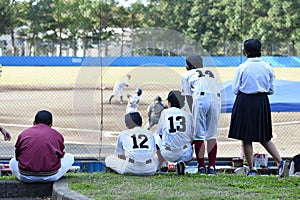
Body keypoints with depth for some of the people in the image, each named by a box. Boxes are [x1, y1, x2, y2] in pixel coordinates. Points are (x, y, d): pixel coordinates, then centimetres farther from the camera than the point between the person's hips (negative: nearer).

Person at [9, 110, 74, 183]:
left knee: (13, 161, 34)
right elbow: (61, 155, 20)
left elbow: (17, 156, 19)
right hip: (50, 176, 0)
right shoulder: (57, 134, 9)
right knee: (69, 157, 24)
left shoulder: (24, 133, 11)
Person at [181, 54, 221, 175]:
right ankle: (212, 167, 8)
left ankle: (201, 167, 0)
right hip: (216, 99, 4)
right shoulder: (211, 73, 31)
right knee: (212, 135, 11)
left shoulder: (187, 75, 21)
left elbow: (189, 97, 16)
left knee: (199, 135, 3)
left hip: (201, 98, -3)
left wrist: (193, 115, 18)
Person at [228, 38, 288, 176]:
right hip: (262, 103, 4)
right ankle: (280, 161, -1)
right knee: (264, 137, 14)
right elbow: (271, 90, 7)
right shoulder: (268, 68, 2)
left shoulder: (242, 68, -9)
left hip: (245, 103, -4)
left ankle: (251, 169, 5)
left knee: (246, 139, 4)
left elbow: (235, 90, -4)